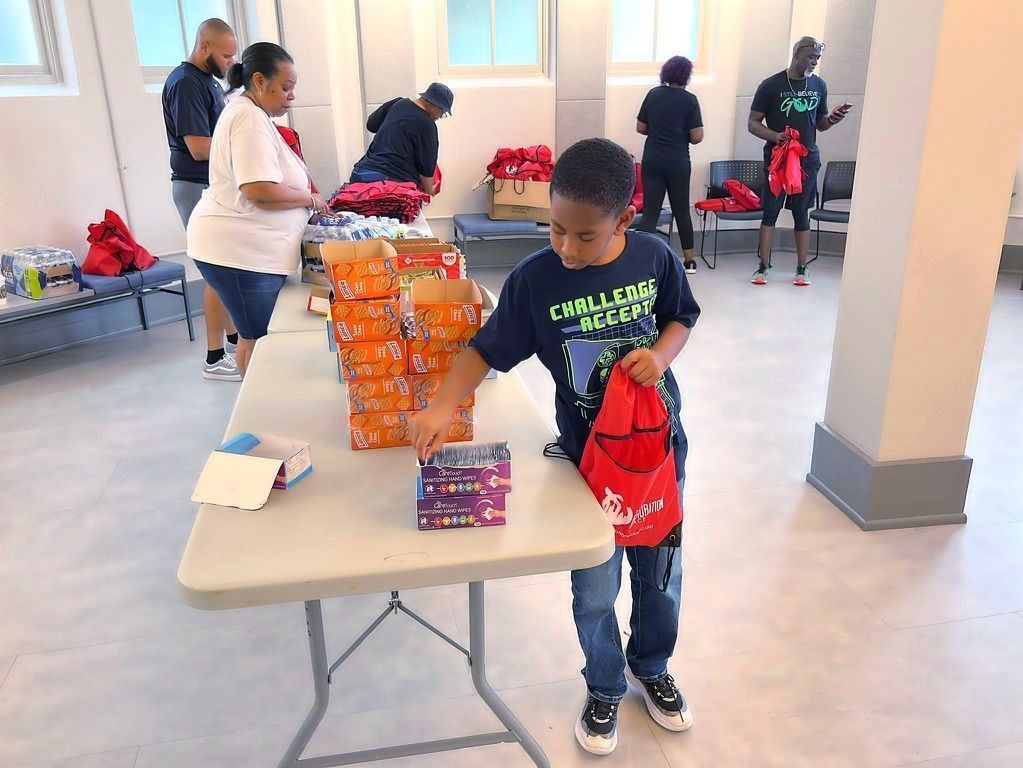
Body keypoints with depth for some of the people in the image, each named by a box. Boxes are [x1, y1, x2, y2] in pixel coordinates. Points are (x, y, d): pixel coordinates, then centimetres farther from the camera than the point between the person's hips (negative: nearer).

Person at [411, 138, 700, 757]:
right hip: (588, 456, -2)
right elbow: (489, 349, -9)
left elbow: (682, 318, 5)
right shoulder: (534, 279, -17)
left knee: (661, 573, 20)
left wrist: (661, 354, -15)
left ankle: (652, 667, 49)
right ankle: (605, 689, 40)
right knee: (595, 593, 11)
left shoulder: (655, 257, -11)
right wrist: (445, 405, -23)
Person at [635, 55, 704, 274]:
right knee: (682, 210, 14)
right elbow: (697, 137, -10)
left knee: (650, 212, 2)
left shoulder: (653, 94, 2)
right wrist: (681, 136, 11)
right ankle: (689, 261, 24)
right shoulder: (689, 100, -7)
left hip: (652, 160, 2)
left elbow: (641, 128, 5)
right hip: (678, 162, -2)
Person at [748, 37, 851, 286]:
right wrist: (774, 136, -21)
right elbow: (753, 123, -4)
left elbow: (820, 124, 16)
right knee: (770, 212, 0)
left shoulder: (819, 85, 8)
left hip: (808, 160, 3)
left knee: (801, 214, 7)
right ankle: (763, 267, 8)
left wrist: (832, 119, -7)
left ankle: (802, 269, 13)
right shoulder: (771, 85, -5)